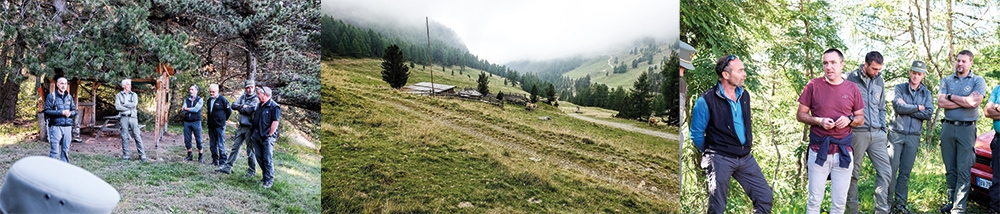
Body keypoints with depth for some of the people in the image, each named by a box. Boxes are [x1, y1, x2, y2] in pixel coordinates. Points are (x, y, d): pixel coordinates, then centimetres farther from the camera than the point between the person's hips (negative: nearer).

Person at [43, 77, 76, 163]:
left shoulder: (69, 97, 15)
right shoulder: (51, 96, 0)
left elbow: (74, 110, 16)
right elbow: (47, 111, -7)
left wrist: (70, 113, -7)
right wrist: (61, 112, -15)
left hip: (67, 127, 5)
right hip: (56, 126, -5)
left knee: (66, 150, 9)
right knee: (54, 151, -7)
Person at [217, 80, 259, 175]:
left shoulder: (256, 99, -11)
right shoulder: (243, 97, 10)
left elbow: (249, 110, -23)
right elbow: (233, 105, 2)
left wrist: (239, 108, -6)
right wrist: (243, 106, -13)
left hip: (250, 127, -7)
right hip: (242, 126, 7)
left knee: (250, 150, 1)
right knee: (235, 147, 11)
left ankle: (252, 171, 12)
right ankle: (227, 167, 19)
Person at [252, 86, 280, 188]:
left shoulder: (274, 106, -12)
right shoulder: (260, 106, 14)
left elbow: (275, 122, -16)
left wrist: (270, 135, -17)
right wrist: (253, 134, 15)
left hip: (266, 137, -8)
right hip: (257, 136, 8)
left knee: (267, 159, -6)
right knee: (259, 157, 12)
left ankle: (269, 180, 0)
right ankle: (265, 175, 24)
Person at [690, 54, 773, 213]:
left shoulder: (744, 95, 6)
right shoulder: (706, 100, -14)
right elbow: (696, 134, -6)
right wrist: (710, 153, 5)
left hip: (746, 157, 6)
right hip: (720, 159, -6)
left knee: (765, 198, 5)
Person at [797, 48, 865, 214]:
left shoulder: (852, 88, 4)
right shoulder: (813, 86, -2)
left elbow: (861, 118, 11)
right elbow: (800, 115, 1)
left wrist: (849, 120, -11)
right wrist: (819, 121, -16)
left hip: (843, 151, 2)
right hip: (819, 150, -2)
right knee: (815, 200, 6)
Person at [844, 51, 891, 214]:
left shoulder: (879, 80, 12)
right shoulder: (851, 78, -4)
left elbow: (881, 108, 20)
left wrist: (883, 128, 11)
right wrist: (849, 123, -4)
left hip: (877, 134, 5)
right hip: (857, 133, -5)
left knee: (885, 172, -1)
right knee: (853, 174, 3)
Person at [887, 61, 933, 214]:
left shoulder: (926, 93, 10)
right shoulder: (899, 89, 2)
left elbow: (928, 114, -5)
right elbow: (898, 107, -15)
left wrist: (907, 109, -11)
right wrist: (917, 108, -7)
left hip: (914, 137, 3)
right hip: (897, 134, -3)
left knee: (906, 171, 5)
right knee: (892, 168, -6)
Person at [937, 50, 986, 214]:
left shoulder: (978, 81, 2)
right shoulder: (946, 81, 10)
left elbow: (974, 102, -15)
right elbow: (941, 103, -4)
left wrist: (951, 97, -6)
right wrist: (965, 101, -9)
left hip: (967, 129, -3)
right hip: (948, 128, 3)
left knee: (963, 171, -5)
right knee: (950, 169, 9)